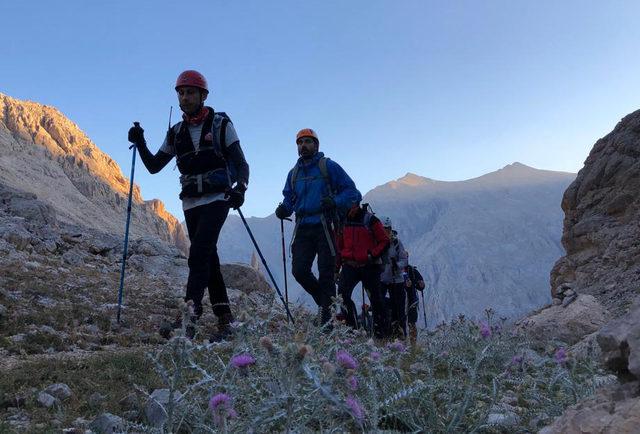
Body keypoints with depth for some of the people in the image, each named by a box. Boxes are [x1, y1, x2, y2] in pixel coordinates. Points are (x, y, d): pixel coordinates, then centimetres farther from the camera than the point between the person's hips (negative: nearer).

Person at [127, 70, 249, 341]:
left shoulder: (220, 124, 0)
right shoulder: (176, 133, 12)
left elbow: (241, 163, -4)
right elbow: (154, 166, 14)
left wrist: (240, 188, -24)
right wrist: (140, 143, -3)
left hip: (217, 199, -5)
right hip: (191, 204, 5)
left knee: (199, 255, -21)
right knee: (209, 260, 6)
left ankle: (190, 317, -24)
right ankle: (224, 319, 14)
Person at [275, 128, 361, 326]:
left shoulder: (328, 166, 3)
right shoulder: (294, 173, 19)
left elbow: (351, 192, 0)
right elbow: (289, 198, 21)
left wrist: (335, 202, -20)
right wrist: (283, 209, -2)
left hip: (325, 226, -4)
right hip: (303, 228, 5)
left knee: (326, 273, -3)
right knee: (299, 271, -5)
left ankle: (327, 318, 5)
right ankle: (324, 300, 20)